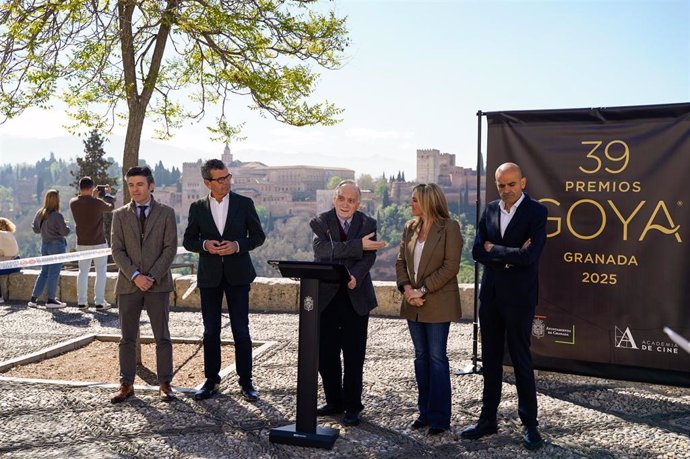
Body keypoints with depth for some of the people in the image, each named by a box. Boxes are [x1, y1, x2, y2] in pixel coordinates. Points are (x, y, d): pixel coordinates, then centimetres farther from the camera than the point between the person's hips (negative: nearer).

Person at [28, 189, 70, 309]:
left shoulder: (39, 214, 3)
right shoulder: (57, 215, -17)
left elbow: (36, 229, 11)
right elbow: (65, 232, -14)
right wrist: (66, 226, 5)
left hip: (44, 245, 7)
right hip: (57, 245, -7)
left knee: (44, 272, 15)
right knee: (54, 273, 0)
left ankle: (33, 299, 15)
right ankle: (51, 300, 4)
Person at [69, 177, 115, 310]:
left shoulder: (73, 203, -4)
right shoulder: (97, 203, -17)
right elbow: (110, 207, 4)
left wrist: (93, 196, 24)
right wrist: (108, 194, 20)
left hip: (82, 243, 4)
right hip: (98, 243, -4)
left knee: (83, 271, 13)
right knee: (101, 271, 4)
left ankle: (81, 301, 15)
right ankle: (99, 302, 2)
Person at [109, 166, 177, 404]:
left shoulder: (166, 213, 3)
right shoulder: (120, 215, 8)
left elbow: (170, 248, -2)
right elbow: (117, 250, 2)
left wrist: (153, 277, -12)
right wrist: (135, 276, -12)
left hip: (158, 284, -1)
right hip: (128, 284, 2)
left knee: (162, 337, 3)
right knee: (127, 338, 6)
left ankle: (164, 384, 12)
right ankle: (126, 384, 15)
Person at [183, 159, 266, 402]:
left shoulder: (244, 203, 1)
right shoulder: (197, 207, 4)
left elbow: (258, 235, 3)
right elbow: (188, 240, 8)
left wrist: (237, 245, -14)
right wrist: (205, 245, -13)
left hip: (237, 274, -1)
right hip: (209, 275, 2)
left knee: (241, 330, 0)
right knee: (210, 331, 9)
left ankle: (245, 381, 10)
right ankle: (211, 380, 22)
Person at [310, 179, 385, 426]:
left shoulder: (367, 224, 4)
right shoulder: (320, 222, 0)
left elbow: (369, 257, -9)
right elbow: (323, 250, -18)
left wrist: (355, 277, -27)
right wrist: (358, 245, -22)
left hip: (356, 298, 0)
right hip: (326, 297, 1)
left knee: (354, 355, 5)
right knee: (325, 354, 9)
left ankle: (352, 406, 19)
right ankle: (334, 402, 27)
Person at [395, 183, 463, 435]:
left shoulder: (449, 227, -8)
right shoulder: (410, 227, 10)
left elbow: (451, 266, -13)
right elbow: (401, 261, 11)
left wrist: (422, 290, -16)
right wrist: (406, 288, -6)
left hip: (438, 302, -6)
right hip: (413, 302, 6)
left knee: (437, 357, -1)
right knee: (421, 356, 12)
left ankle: (439, 417, 9)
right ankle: (425, 411, 22)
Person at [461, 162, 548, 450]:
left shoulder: (536, 212, -9)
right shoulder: (490, 210, 7)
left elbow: (529, 256, -20)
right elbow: (477, 251, 0)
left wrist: (494, 249, -8)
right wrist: (510, 255, -13)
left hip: (519, 297, -5)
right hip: (490, 295, 5)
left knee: (521, 359, 4)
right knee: (490, 359, 13)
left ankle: (530, 424, 18)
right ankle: (488, 419, 24)